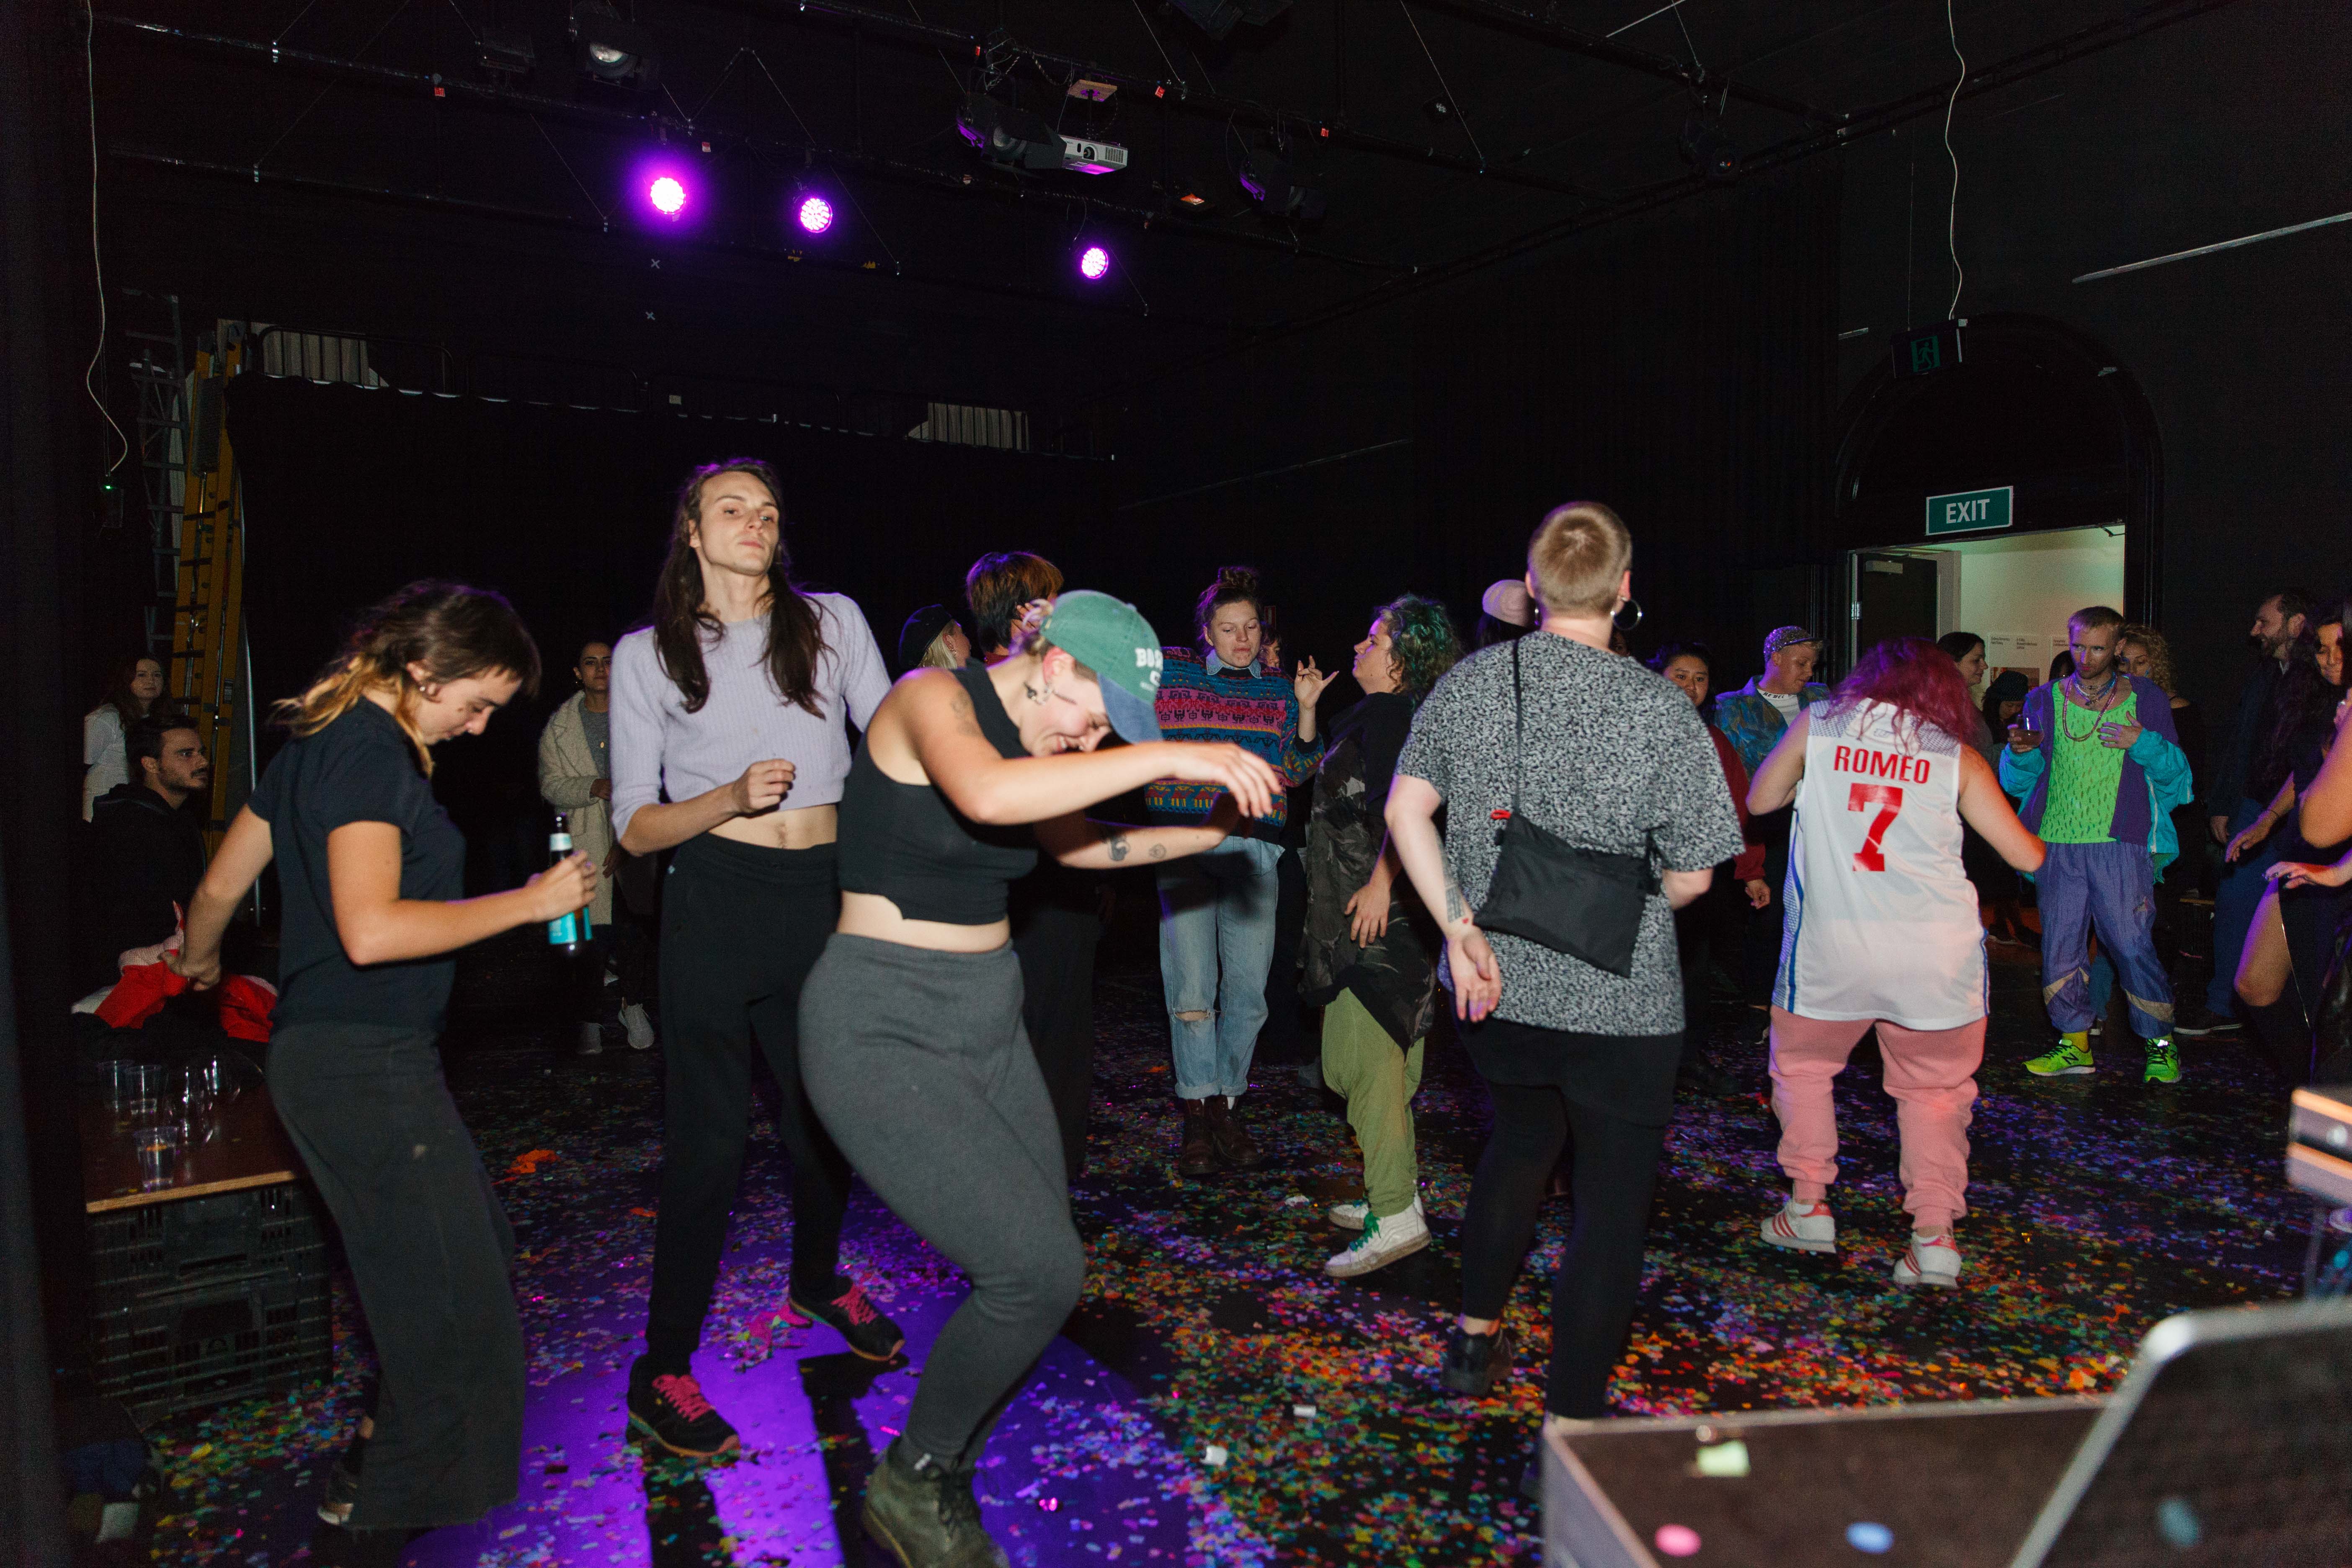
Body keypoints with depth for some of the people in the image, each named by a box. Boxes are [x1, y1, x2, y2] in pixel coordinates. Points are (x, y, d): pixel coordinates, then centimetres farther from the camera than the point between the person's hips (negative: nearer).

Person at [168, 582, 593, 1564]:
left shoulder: (318, 740, 14)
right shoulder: (373, 751, -16)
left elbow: (220, 887, 21)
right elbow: (371, 930, -27)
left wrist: (197, 963, 40)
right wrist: (531, 901, -20)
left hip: (323, 1054, 10)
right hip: (366, 1066, -10)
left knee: (477, 1253, 18)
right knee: (451, 1296, -4)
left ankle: (377, 1459, 32)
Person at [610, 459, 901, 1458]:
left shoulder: (832, 621, 7)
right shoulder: (648, 654, 3)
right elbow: (635, 826, 0)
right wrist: (732, 797, -17)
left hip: (826, 896, 3)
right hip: (717, 900, -3)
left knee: (825, 1113, 15)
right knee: (709, 1135, -1)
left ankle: (817, 1281, 43)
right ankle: (662, 1368, 16)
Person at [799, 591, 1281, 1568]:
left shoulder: (1034, 738, 8)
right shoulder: (932, 699, -16)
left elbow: (1079, 842, 23)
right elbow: (985, 795, -38)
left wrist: (1205, 831, 11)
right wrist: (1168, 757, -35)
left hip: (986, 1025, 9)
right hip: (885, 1031, -9)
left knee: (1038, 1274, 8)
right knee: (1039, 1268, -15)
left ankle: (942, 1481, 30)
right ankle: (909, 1484, 10)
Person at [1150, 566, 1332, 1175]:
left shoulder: (1279, 688, 13)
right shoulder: (1169, 671, 8)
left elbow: (1296, 772, 10)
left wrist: (1306, 708, 0)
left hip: (1255, 851, 2)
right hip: (1185, 845, -2)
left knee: (1248, 991, 3)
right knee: (1192, 989, -7)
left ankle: (1226, 1107, 19)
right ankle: (1197, 1117, 6)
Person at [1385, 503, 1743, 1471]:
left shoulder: (1469, 682, -4)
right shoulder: (1660, 710, -15)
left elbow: (1406, 809, -4)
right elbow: (1691, 876, -10)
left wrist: (1461, 929, -5)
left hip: (1496, 987, 5)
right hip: (1620, 1003, -4)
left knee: (1518, 1144, 28)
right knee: (1612, 1200, 12)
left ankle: (1475, 1339, 40)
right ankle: (1572, 1418, 22)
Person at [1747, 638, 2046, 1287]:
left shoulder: (1817, 727, 3)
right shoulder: (1960, 758, 3)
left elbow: (1759, 799, 16)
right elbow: (2027, 855, 4)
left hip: (1832, 945, 0)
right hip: (1937, 952, 0)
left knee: (1801, 1064, 21)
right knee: (1935, 1090, 15)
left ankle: (1808, 1208, 20)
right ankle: (1934, 1235, 10)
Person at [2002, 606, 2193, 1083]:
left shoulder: (2146, 699, 7)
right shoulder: (2044, 700, 11)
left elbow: (2176, 777, 6)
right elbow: (2017, 782, 11)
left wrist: (2145, 744, -12)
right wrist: (2021, 753, -11)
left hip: (2120, 844, -2)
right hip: (2058, 844, 3)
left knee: (2132, 945, -5)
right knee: (2060, 945, 5)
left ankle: (2162, 1045, 12)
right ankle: (2076, 1044, 16)